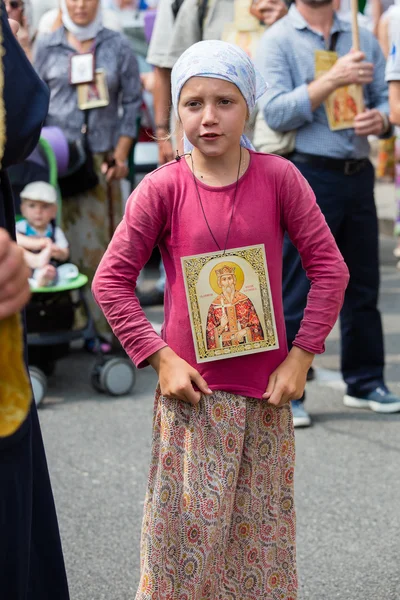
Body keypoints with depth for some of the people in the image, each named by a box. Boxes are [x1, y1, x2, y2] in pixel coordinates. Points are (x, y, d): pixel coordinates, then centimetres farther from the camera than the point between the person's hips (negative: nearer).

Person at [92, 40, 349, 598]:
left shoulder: (278, 177, -5)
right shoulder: (162, 187, -8)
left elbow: (329, 267, -1)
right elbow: (112, 280, -3)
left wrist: (301, 356, -6)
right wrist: (160, 357, -9)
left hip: (265, 390, 1)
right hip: (192, 390, -1)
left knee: (261, 531, 12)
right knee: (189, 531, 3)